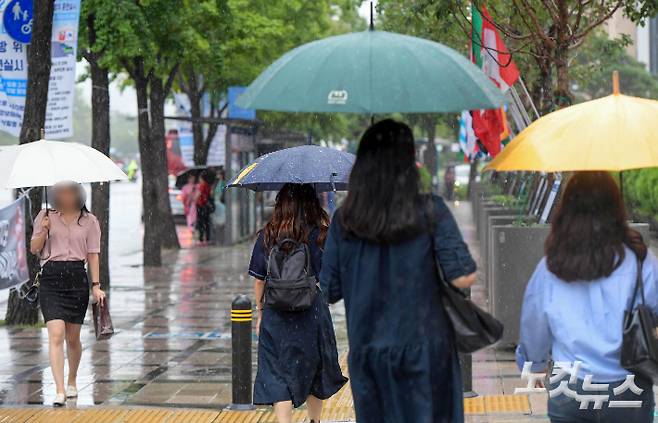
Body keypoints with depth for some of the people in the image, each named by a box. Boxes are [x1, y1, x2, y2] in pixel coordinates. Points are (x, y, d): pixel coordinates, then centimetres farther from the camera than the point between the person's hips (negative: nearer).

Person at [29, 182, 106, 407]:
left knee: (72, 338, 9)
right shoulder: (46, 216, 6)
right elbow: (34, 248, 7)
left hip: (77, 278, 1)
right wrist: (44, 231, -12)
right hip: (51, 278, -1)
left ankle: (72, 382, 33)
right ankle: (59, 391, -16)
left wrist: (96, 285, 1)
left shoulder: (89, 221, 8)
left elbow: (93, 254, 7)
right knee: (56, 335, -14)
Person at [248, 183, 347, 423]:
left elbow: (259, 280, -1)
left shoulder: (267, 236, -3)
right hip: (312, 313, 0)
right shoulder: (319, 234, -7)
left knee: (278, 377, 2)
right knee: (315, 370, 21)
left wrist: (260, 313, 12)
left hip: (276, 315, 0)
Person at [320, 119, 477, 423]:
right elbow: (463, 278, -14)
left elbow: (329, 291, 1)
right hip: (423, 349, -3)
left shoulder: (344, 221, -3)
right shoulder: (430, 212, -10)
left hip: (367, 352, 3)